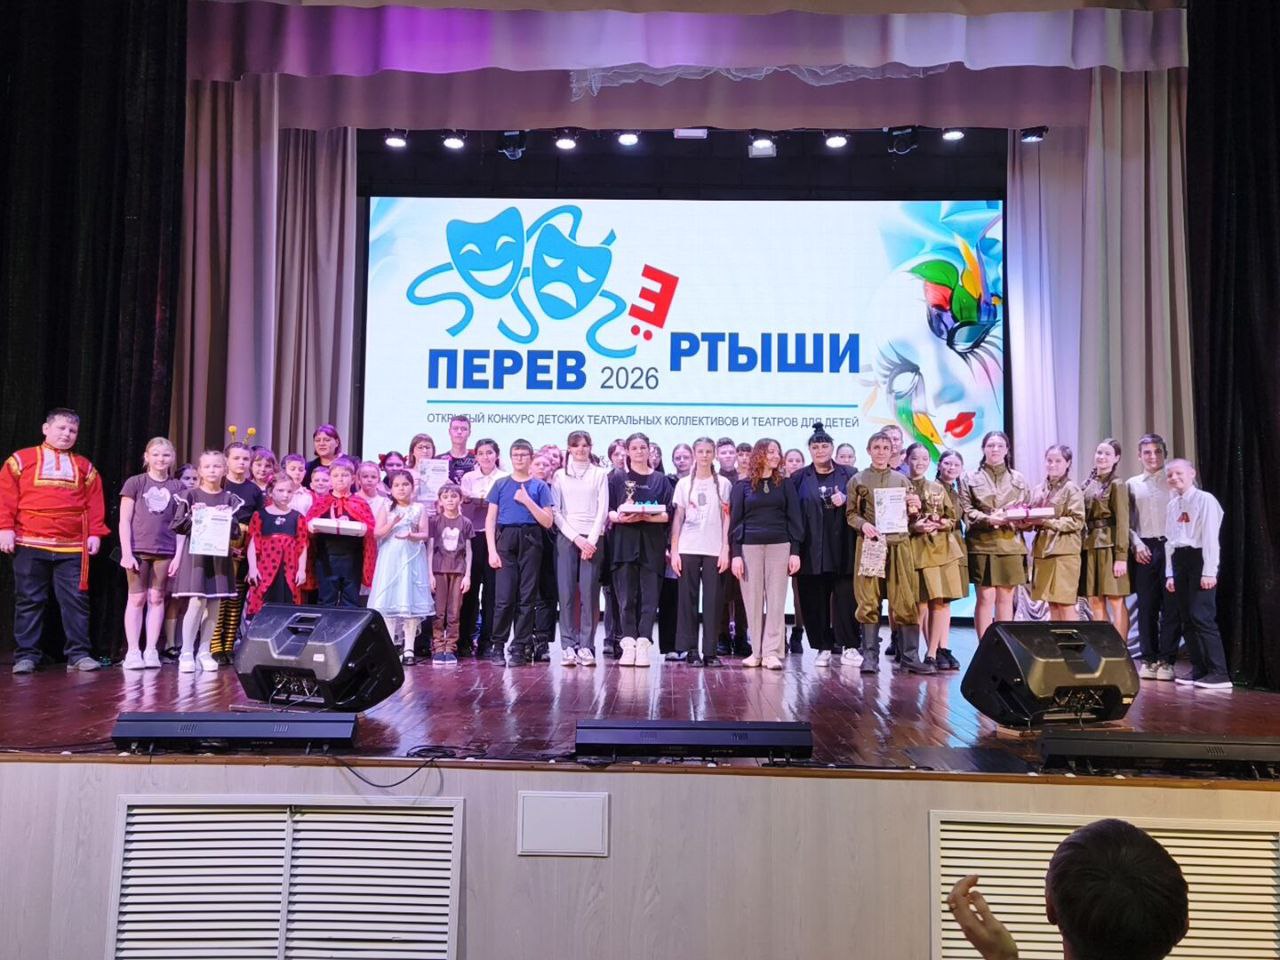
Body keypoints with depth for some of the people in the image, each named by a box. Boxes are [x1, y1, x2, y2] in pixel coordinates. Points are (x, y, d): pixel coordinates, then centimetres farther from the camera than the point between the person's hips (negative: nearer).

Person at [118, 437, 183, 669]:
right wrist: (126, 552, -8)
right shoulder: (135, 483, 3)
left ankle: (151, 650, 9)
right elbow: (124, 521, 0)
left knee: (157, 598, 4)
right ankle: (132, 651, 5)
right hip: (137, 550, -2)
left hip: (165, 551, 2)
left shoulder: (177, 488, 8)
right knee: (137, 598, 1)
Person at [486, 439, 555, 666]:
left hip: (530, 542, 0)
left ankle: (520, 648, 7)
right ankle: (498, 645, 5)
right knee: (504, 596, -6)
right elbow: (490, 519, 8)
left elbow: (548, 521, 3)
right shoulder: (501, 485, 11)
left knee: (526, 597, 1)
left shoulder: (539, 486, 8)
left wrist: (527, 501, -8)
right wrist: (492, 551, -2)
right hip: (506, 540, 0)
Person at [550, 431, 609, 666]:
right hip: (566, 537, 0)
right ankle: (568, 646, -2)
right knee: (566, 593, -5)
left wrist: (591, 540, -8)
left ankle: (586, 646, -1)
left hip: (592, 538, 0)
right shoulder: (559, 475, 11)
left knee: (589, 594, -5)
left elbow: (602, 510, 3)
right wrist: (576, 538, -6)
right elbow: (555, 512, 4)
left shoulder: (600, 474, 9)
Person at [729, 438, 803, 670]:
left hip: (779, 546, 1)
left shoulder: (785, 485, 8)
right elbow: (735, 521, 3)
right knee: (753, 601, 2)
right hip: (749, 547, -1)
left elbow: (794, 519, 6)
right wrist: (735, 554, -4)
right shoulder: (742, 485, 5)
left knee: (776, 600, -1)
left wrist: (795, 551, -1)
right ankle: (756, 651, 9)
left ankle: (772, 652, 1)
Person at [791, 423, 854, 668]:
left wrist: (845, 501, -11)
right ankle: (823, 647, 11)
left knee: (845, 596, -2)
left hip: (841, 548, 0)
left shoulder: (847, 474, 9)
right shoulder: (799, 478, 8)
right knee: (814, 599, 1)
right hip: (812, 549, 0)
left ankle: (849, 645, 9)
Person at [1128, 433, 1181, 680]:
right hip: (1144, 549, 2)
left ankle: (1166, 660, 3)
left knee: (1170, 606, -3)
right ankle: (1148, 659, 10)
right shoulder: (1132, 484, 13)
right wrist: (1137, 544, -4)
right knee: (1146, 606, 4)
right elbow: (1127, 522, 10)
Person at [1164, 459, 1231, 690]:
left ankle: (1218, 673, -9)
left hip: (1199, 558, -7)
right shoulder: (1172, 506, 15)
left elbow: (1211, 537, -12)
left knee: (1201, 616, -13)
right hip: (1179, 560, 7)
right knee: (1186, 619, 6)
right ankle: (1198, 669, 12)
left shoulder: (1205, 500, -6)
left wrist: (1209, 572, -16)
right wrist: (1170, 574, 11)